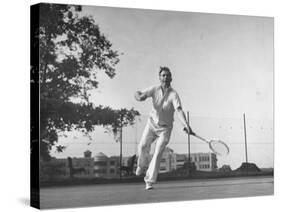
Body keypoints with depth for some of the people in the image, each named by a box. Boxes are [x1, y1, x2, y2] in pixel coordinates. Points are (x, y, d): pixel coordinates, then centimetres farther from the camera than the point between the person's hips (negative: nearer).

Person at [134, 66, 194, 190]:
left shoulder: (173, 95, -17)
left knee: (158, 153, -12)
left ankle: (149, 181, -9)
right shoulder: (154, 90, -6)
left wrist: (186, 125, -45)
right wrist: (139, 96, -32)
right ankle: (142, 167, 19)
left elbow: (179, 110, -29)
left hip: (165, 128, -2)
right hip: (152, 123, 2)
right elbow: (138, 94, -5)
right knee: (143, 146, -13)